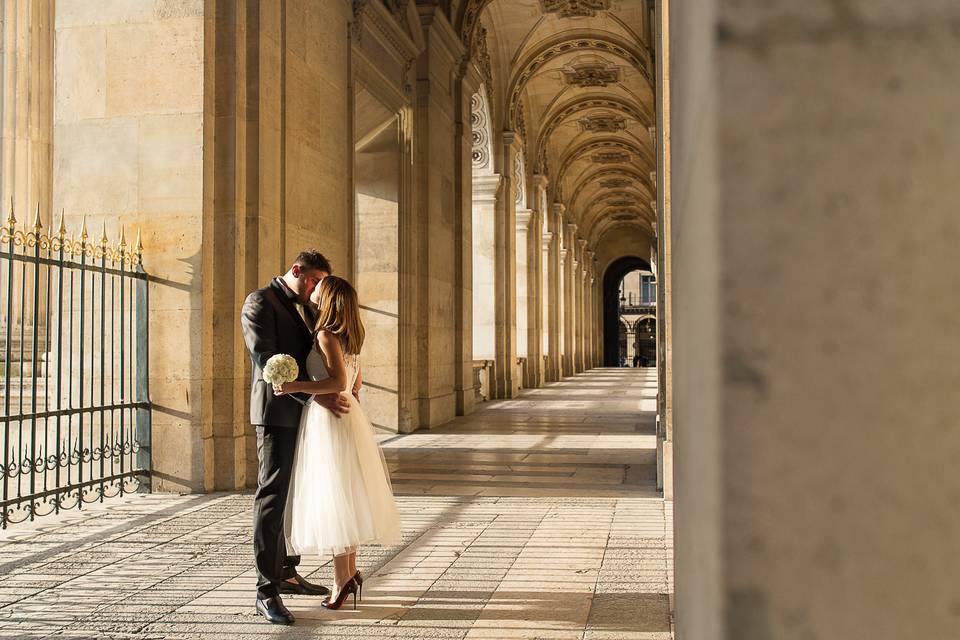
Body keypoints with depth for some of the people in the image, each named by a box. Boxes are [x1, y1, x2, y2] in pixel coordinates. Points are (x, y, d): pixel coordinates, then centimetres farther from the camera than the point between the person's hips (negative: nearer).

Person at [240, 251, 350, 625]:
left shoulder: (305, 308, 16)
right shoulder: (259, 303, -10)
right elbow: (268, 362, -22)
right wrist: (315, 395, -29)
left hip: (304, 413, 9)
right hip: (277, 413, -9)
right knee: (272, 497, -8)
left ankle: (287, 573, 25)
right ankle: (266, 592, -6)